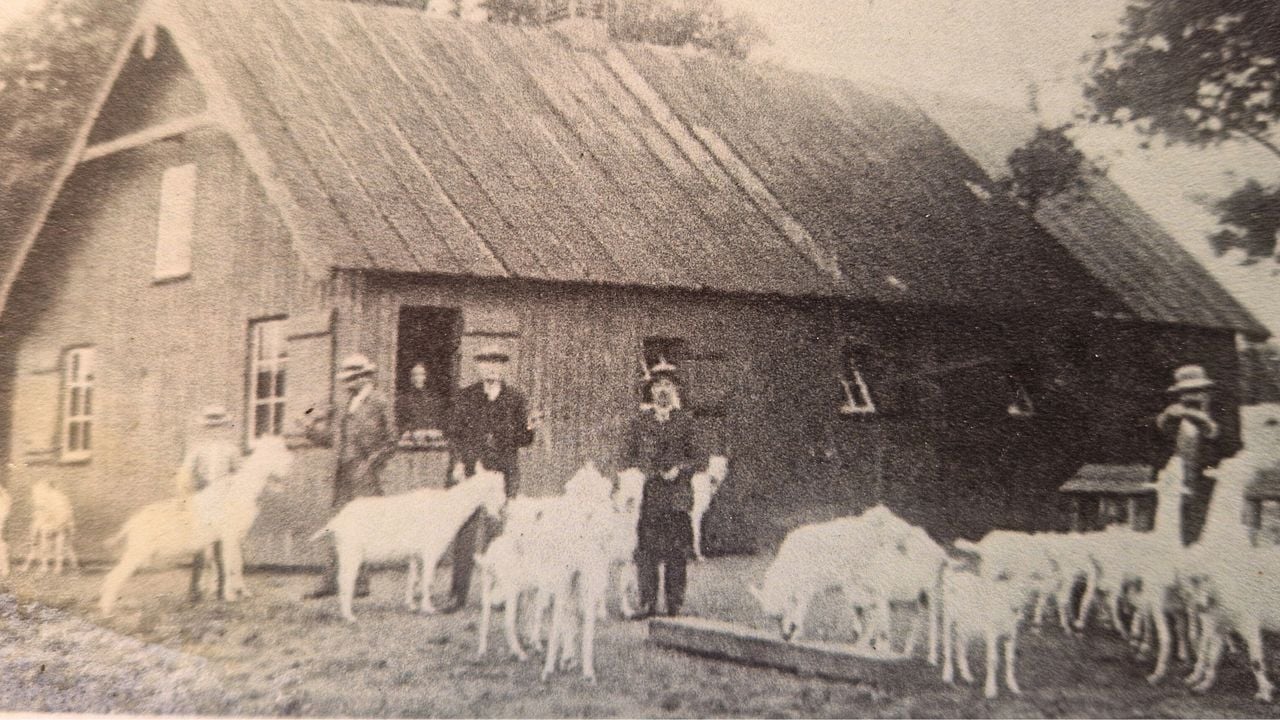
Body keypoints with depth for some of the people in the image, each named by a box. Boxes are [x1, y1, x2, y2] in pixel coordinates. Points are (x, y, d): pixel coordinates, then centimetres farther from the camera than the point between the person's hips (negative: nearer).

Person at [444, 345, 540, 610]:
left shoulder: (514, 399, 10)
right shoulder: (466, 396, 8)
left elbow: (519, 440, 11)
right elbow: (453, 432, 7)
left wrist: (529, 428, -10)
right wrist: (459, 462, -6)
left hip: (503, 473, 1)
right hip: (470, 470, 0)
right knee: (465, 533, -3)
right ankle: (459, 593, 2)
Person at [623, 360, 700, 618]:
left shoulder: (685, 421, 9)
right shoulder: (640, 421, 10)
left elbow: (696, 456, 9)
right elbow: (627, 457, 10)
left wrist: (679, 469, -8)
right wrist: (646, 473, -4)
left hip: (677, 496, 0)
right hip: (647, 495, 0)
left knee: (677, 553, -2)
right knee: (646, 552, -3)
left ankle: (675, 606, 5)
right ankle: (648, 604, 3)